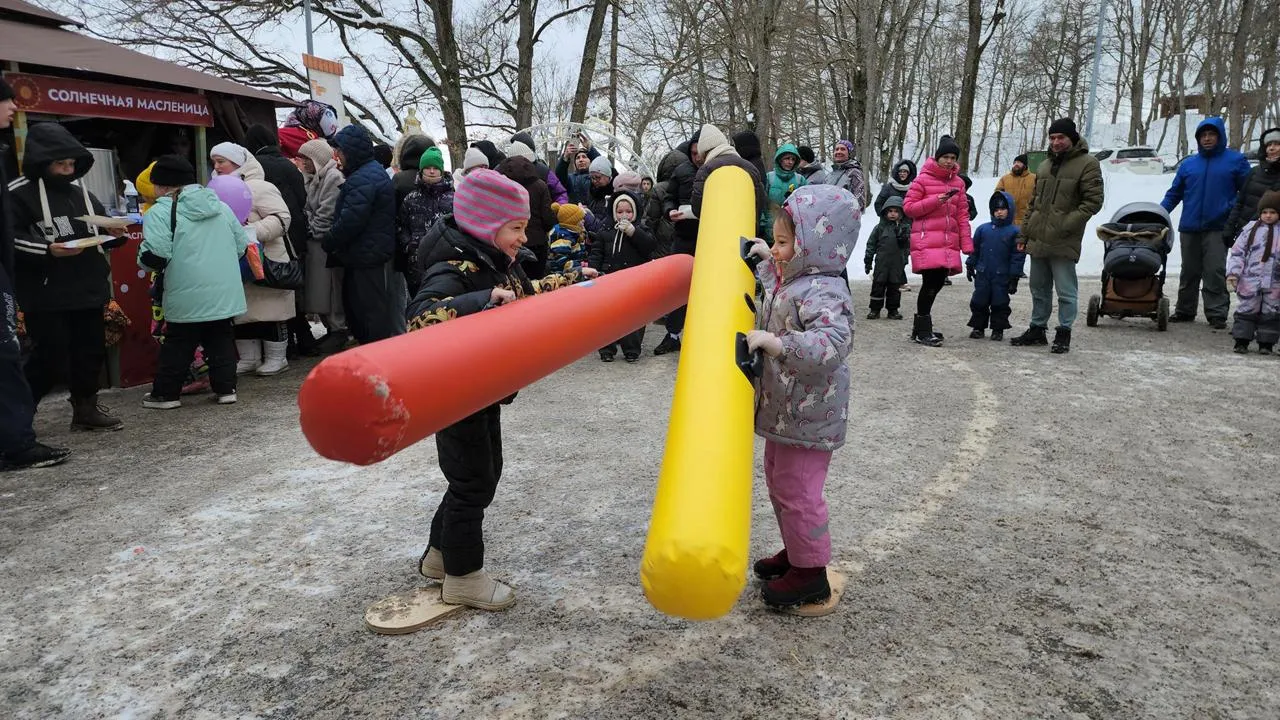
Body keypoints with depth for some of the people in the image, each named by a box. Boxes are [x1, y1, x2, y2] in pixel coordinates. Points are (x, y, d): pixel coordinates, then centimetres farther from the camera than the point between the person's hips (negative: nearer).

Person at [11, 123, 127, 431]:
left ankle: (86, 408, 25)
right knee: (52, 358, -6)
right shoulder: (19, 193, -6)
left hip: (88, 287, 7)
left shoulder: (80, 190, 15)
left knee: (91, 350, 11)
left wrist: (115, 233, 2)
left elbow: (101, 230, 24)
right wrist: (47, 250, -25)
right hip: (46, 293, -6)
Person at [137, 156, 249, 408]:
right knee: (221, 339, 13)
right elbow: (242, 244, 13)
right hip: (225, 291, 5)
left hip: (188, 297, -4)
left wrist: (142, 255, 5)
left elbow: (154, 256, -17)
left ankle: (165, 394, 16)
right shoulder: (220, 206, 11)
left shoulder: (160, 212, -8)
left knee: (178, 345, 7)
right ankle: (225, 388, 13)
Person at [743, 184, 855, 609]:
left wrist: (775, 343, -42)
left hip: (809, 416, -11)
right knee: (779, 482, 22)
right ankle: (796, 553, 39)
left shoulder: (823, 292, -23)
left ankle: (811, 574, 14)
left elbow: (833, 343, -38)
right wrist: (763, 258, 23)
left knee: (797, 490, -2)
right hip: (783, 410, 11)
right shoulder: (788, 279, 8)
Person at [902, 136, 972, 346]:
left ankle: (922, 327, 20)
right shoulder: (923, 179, -1)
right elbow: (908, 207, -4)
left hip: (949, 243, 6)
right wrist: (936, 200, -15)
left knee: (938, 282, 7)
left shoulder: (958, 182, 14)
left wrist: (967, 244, 6)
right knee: (930, 282, -10)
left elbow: (962, 215, 14)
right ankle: (922, 330, 1)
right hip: (926, 241, -6)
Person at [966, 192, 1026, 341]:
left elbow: (1018, 256, -3)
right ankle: (978, 327, 19)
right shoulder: (983, 229, 3)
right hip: (982, 274, 2)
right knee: (979, 301, 7)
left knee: (1000, 303, 4)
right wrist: (970, 266, 10)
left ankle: (998, 329, 15)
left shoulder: (1014, 232, -3)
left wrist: (1014, 277, -4)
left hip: (1002, 276, -2)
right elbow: (974, 249, 12)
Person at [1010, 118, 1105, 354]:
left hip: (1063, 242, -7)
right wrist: (1025, 232, 16)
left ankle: (1064, 333, 8)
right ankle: (1037, 329, 26)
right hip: (1038, 240, 7)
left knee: (1065, 291, -2)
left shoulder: (1087, 163, -5)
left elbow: (1093, 201, -10)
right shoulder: (1045, 165, 16)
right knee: (1039, 288, 15)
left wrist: (1067, 224, -18)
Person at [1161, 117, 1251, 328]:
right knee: (1189, 272, 12)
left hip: (1217, 229, -3)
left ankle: (1217, 313, 0)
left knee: (1215, 272, -5)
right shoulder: (1188, 164, 11)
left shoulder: (1236, 160, 4)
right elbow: (1174, 193, 13)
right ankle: (1185, 310, 22)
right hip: (1189, 229, 3)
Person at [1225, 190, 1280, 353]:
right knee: (1246, 311, 3)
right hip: (1250, 281, -1)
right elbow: (1237, 252, 2)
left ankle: (1266, 343, 17)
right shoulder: (1251, 229, 2)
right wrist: (1233, 273, -8)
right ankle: (1241, 341, 10)